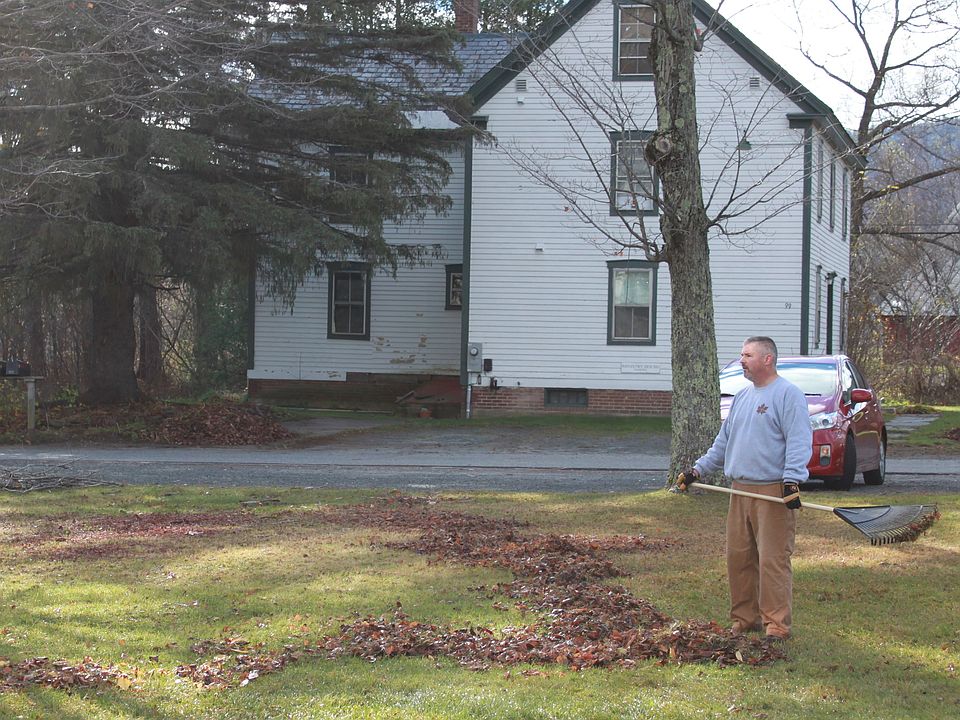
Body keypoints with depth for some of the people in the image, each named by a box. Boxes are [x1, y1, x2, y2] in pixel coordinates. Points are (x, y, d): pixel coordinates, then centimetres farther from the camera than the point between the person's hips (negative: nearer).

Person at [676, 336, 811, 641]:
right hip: (741, 490, 8)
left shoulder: (788, 394, -6)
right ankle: (745, 618, 17)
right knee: (738, 557, 8)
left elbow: (799, 441, -15)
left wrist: (791, 479, -26)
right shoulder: (742, 397, 20)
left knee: (773, 560, -9)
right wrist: (698, 469, 21)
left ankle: (776, 624, -6)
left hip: (774, 492, -8)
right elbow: (724, 441, 27)